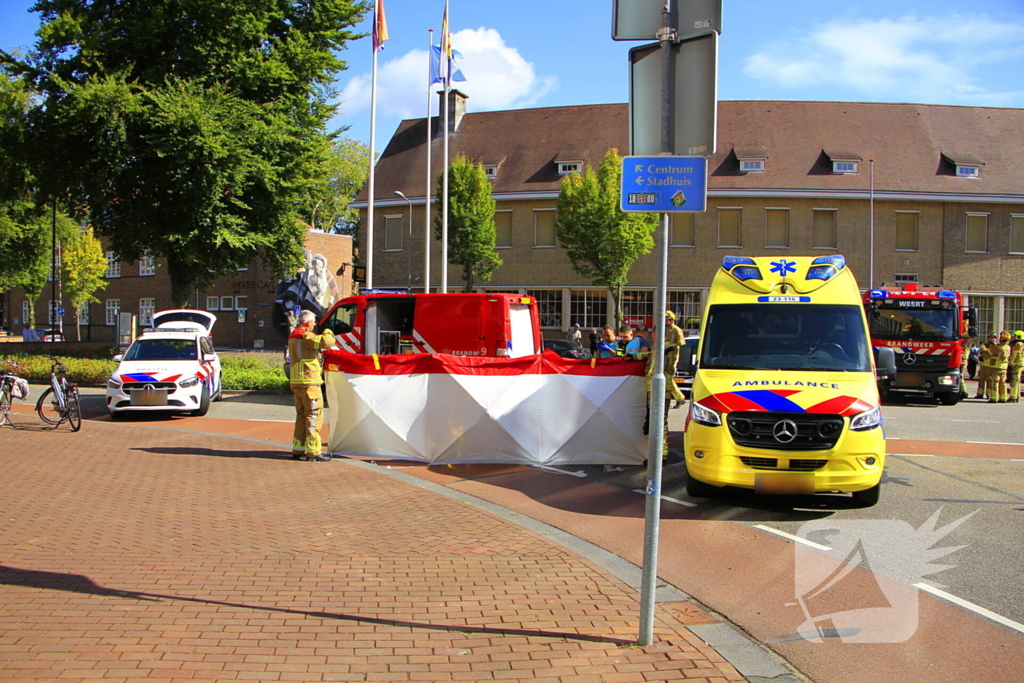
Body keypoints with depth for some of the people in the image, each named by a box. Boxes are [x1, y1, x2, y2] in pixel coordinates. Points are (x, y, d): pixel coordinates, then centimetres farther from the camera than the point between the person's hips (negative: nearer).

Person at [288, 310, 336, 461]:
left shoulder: (292, 337, 16)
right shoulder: (306, 337, -14)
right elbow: (326, 342, -25)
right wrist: (328, 333, -4)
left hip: (295, 382, 9)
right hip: (309, 382, -9)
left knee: (301, 415, 16)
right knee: (314, 415, -6)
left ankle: (298, 450, 20)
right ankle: (313, 452, -7)